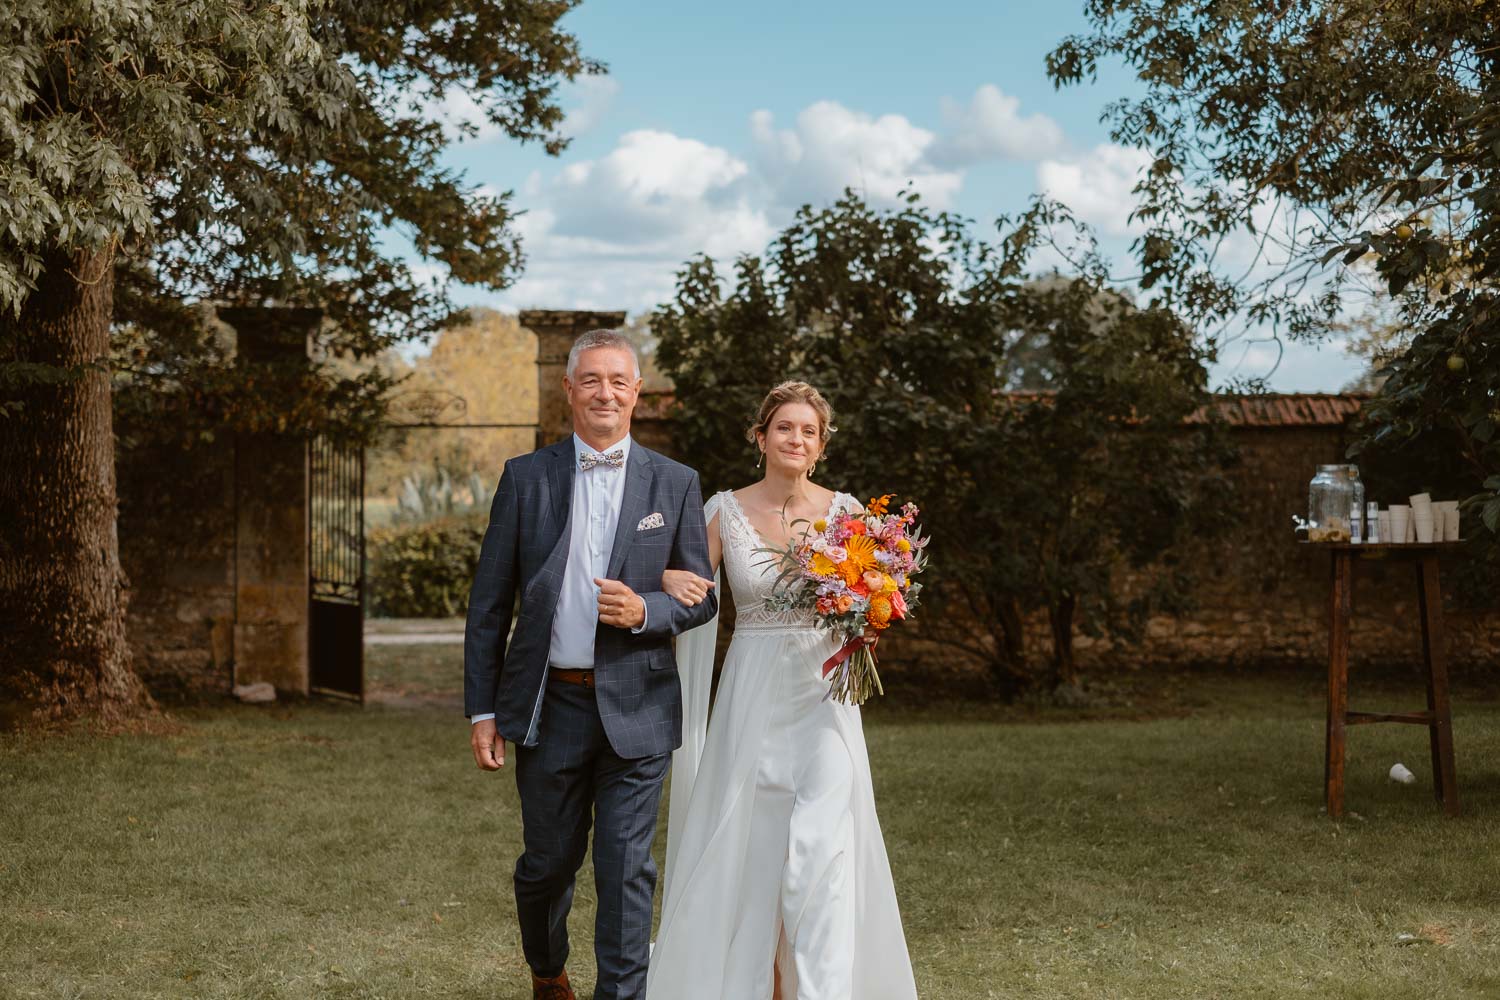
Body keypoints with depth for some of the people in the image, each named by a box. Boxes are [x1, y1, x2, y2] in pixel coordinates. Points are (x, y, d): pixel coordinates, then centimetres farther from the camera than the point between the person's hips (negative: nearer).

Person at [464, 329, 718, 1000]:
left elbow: (701, 599, 6)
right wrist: (482, 710, -1)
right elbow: (488, 605, 3)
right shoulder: (525, 478, 3)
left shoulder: (676, 484, 3)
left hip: (635, 710, -1)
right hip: (547, 707, 1)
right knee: (547, 864, 14)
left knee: (626, 871, -2)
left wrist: (645, 611, -15)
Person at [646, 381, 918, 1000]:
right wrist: (672, 579, -16)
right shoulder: (726, 511, 1)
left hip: (821, 693, -1)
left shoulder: (843, 510, 2)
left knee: (822, 845, -11)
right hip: (752, 695, 1)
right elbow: (694, 594, 6)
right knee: (747, 848, 7)